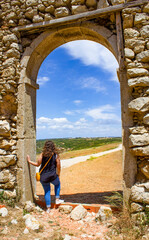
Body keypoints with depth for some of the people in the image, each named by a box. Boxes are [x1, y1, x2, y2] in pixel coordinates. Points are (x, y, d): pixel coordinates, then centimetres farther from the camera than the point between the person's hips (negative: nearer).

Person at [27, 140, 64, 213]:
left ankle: (48, 208, 23)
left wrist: (29, 161, 14)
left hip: (43, 177, 1)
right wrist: (58, 175, 15)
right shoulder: (56, 155, -7)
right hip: (53, 176, -1)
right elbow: (58, 167, -1)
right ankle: (57, 199, 28)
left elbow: (37, 164, -2)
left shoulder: (42, 154, -7)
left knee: (47, 191, 17)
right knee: (57, 184, 31)